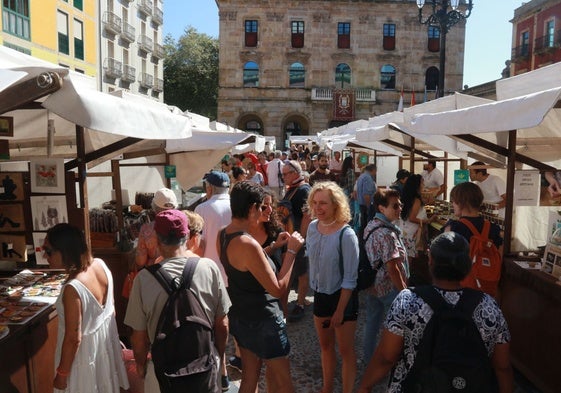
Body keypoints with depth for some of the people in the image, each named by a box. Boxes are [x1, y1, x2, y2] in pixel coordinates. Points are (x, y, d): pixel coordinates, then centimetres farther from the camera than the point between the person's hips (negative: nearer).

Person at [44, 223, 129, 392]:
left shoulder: (73, 288, -34)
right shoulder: (101, 264, -13)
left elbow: (73, 338, -24)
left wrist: (61, 374, -11)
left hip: (84, 349, -6)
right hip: (106, 336, 7)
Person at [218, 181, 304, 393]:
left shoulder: (223, 236, -2)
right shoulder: (248, 244, -29)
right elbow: (278, 289, -25)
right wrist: (291, 250, -20)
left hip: (240, 316, 9)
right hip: (263, 321, -8)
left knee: (249, 376, 22)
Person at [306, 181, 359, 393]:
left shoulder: (346, 235, -24)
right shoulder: (312, 227, -6)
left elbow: (350, 278, -19)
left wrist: (340, 309, -16)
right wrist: (315, 292, 12)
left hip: (342, 297, -6)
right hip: (320, 295, 6)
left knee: (345, 350, 10)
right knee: (325, 346, 21)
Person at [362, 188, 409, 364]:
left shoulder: (370, 226, 4)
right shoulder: (387, 233, -25)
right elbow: (392, 268, -25)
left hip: (372, 284, 9)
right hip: (389, 287, -9)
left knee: (372, 321, 19)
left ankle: (368, 356, 33)